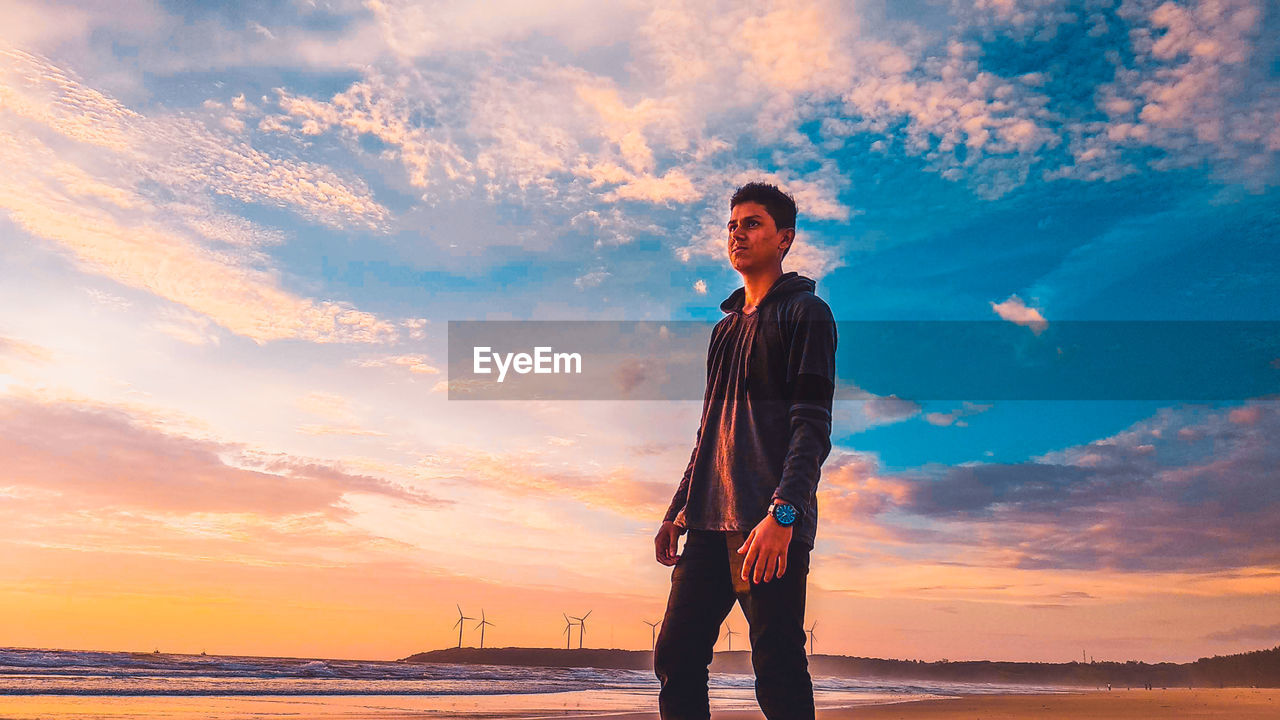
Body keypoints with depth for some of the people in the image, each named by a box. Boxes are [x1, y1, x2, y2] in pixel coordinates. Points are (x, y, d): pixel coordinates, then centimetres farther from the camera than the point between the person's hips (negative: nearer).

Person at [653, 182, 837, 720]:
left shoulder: (804, 312, 2)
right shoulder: (726, 327, 25)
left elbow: (812, 424, -9)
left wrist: (782, 512, -22)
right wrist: (679, 509, 19)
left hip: (771, 525, -7)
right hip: (711, 523, 7)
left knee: (778, 673, -6)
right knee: (676, 658, 4)